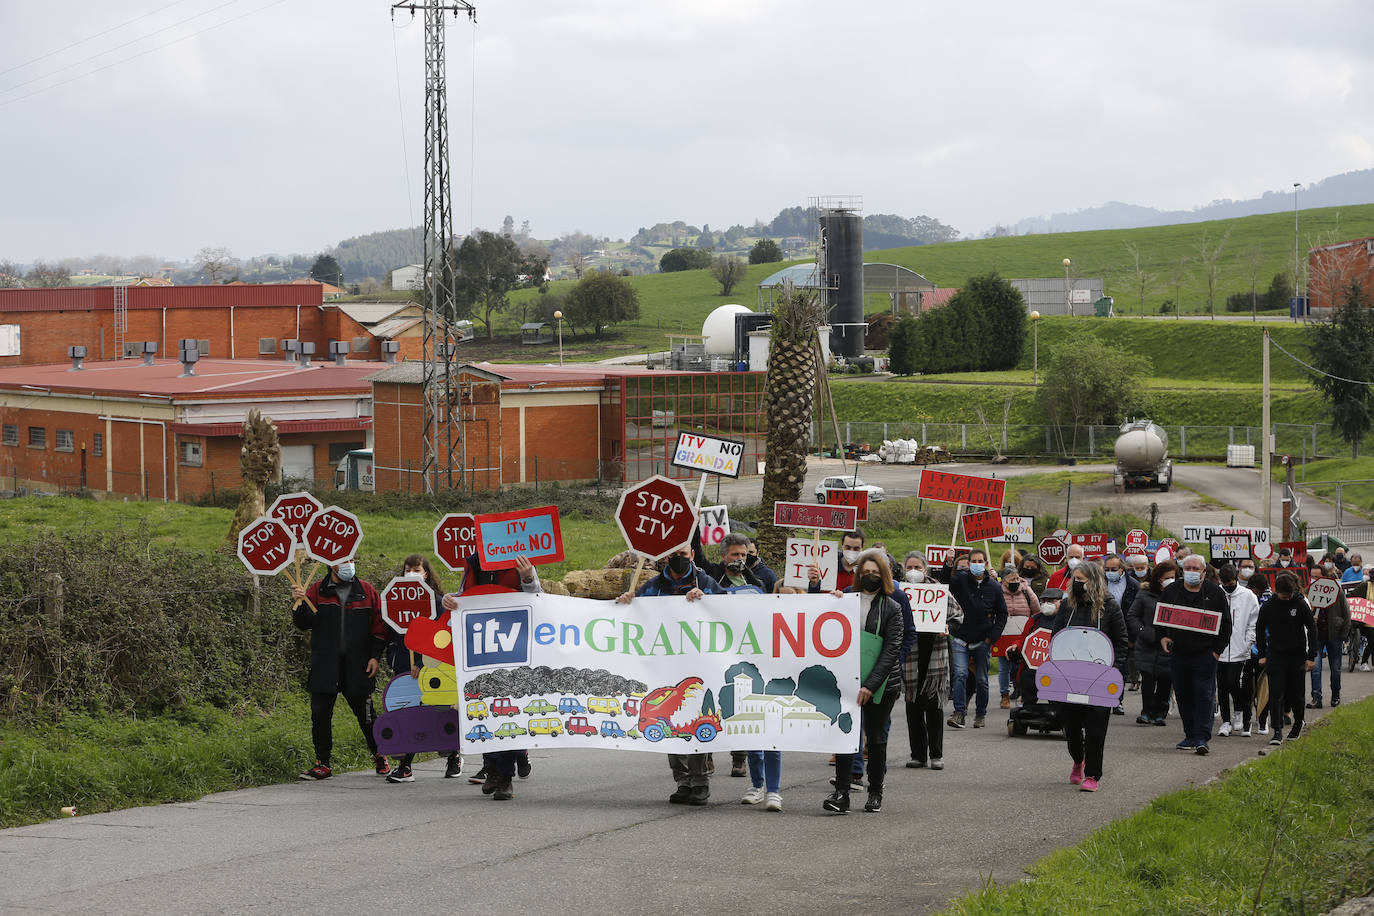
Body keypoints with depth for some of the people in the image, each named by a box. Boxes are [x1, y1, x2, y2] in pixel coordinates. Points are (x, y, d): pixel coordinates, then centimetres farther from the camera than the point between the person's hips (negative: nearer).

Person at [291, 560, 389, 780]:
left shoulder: (366, 591, 8)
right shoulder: (317, 591, 7)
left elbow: (379, 626, 8)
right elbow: (304, 623, 0)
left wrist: (375, 656, 0)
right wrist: (299, 603, -19)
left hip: (358, 667, 0)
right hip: (324, 667, 0)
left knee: (365, 714, 4)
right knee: (320, 714, -1)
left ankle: (379, 756, 23)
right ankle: (322, 764, 8)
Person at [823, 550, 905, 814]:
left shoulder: (892, 609, 0)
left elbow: (891, 650, -8)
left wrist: (870, 684, -18)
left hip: (882, 683, -2)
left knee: (876, 737, 6)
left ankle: (875, 793, 19)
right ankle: (841, 793, -14)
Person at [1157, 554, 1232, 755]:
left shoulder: (1215, 593, 1)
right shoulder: (1171, 592, 7)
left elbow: (1225, 623, 3)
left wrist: (1218, 649, -4)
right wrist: (1162, 637, -1)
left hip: (1205, 654, -3)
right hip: (1178, 654, 3)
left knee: (1204, 695, -8)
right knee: (1183, 696, 8)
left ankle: (1202, 737, -10)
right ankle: (1190, 736, 18)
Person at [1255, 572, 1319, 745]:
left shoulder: (1301, 605, -7)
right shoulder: (1267, 606, -3)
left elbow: (1312, 630, -1)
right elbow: (1259, 629, 10)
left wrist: (1311, 657, -3)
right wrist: (1262, 654, 6)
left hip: (1297, 656, -1)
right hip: (1275, 656, 1)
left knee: (1295, 695, 9)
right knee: (1275, 695, -9)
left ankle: (1298, 724, 33)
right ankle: (1277, 732, -10)